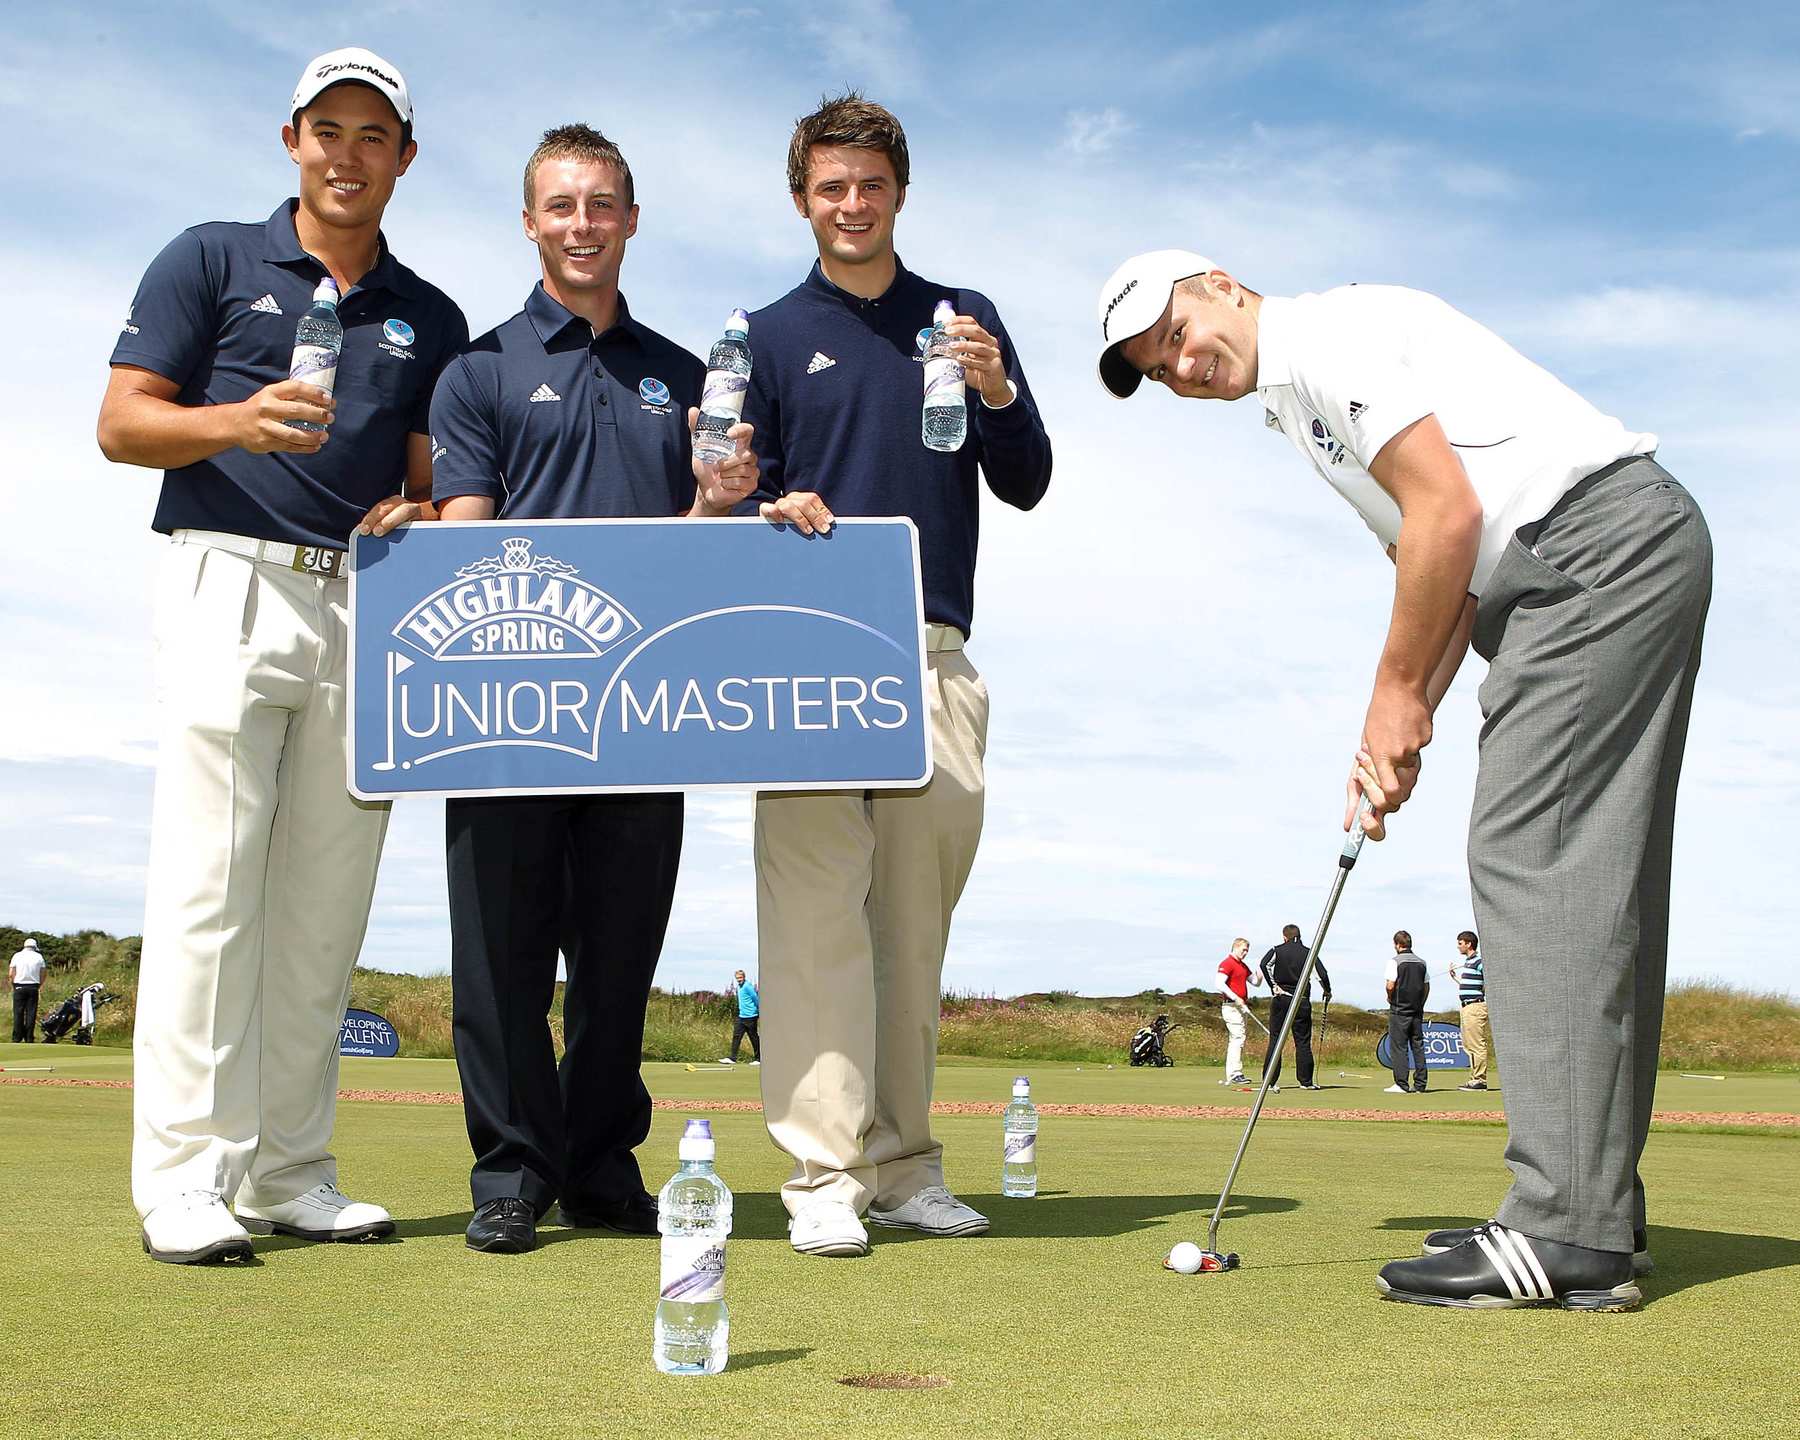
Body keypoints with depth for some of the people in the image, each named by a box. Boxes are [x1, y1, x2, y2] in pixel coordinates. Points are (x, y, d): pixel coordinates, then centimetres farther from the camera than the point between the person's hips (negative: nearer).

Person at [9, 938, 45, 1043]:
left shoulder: (17, 956, 3)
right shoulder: (39, 957, 5)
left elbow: (11, 974, -1)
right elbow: (42, 976, 3)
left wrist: (14, 986, 12)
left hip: (19, 987, -1)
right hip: (33, 987, 1)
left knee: (18, 1013, 2)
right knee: (31, 1013, 2)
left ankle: (17, 1038, 0)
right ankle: (29, 1038, 1)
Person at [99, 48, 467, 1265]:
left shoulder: (432, 320, 20)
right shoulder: (212, 263, 10)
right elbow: (121, 422, 3)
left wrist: (416, 516, -6)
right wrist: (239, 422, -16)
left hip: (369, 608, 4)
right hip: (233, 581, -3)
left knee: (328, 900, 2)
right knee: (210, 883, -9)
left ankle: (288, 1174, 9)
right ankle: (184, 1179, -6)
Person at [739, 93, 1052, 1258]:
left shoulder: (966, 320, 18)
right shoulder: (769, 337, 14)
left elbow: (1026, 486, 13)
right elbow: (733, 501, 9)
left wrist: (998, 394, -6)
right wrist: (772, 514, -14)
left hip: (935, 655, 2)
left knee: (917, 917, 5)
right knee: (816, 910, -10)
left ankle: (904, 1163, 13)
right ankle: (825, 1173, -10)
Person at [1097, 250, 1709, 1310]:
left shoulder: (1324, 330, -7)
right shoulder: (1300, 404, 23)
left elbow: (1447, 514, -16)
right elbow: (1444, 569, 20)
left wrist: (1398, 694, -7)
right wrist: (1398, 732, 9)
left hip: (1600, 537, -10)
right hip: (1630, 555, 10)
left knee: (1532, 854, -15)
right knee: (1589, 878, 8)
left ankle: (1566, 1234, -16)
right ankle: (1600, 1207, 12)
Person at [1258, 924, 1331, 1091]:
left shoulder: (1277, 951, 3)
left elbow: (1264, 964, -14)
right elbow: (1322, 974, -6)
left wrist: (1274, 987, -9)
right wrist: (1327, 991, 11)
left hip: (1280, 1000, 0)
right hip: (1301, 1001, 0)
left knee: (1275, 1041, 3)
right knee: (1303, 1042, 5)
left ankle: (1269, 1081, 0)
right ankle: (1306, 1081, 4)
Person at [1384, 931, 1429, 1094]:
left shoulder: (1394, 961, -9)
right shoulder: (1421, 962, 9)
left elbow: (1390, 985, -16)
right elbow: (1426, 986, 11)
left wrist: (1390, 998, 2)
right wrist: (1419, 1004, 17)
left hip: (1399, 1009, -5)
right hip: (1417, 1010, 5)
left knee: (1398, 1047, -2)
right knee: (1418, 1046, 8)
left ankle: (1401, 1084, -5)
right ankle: (1419, 1085, 8)